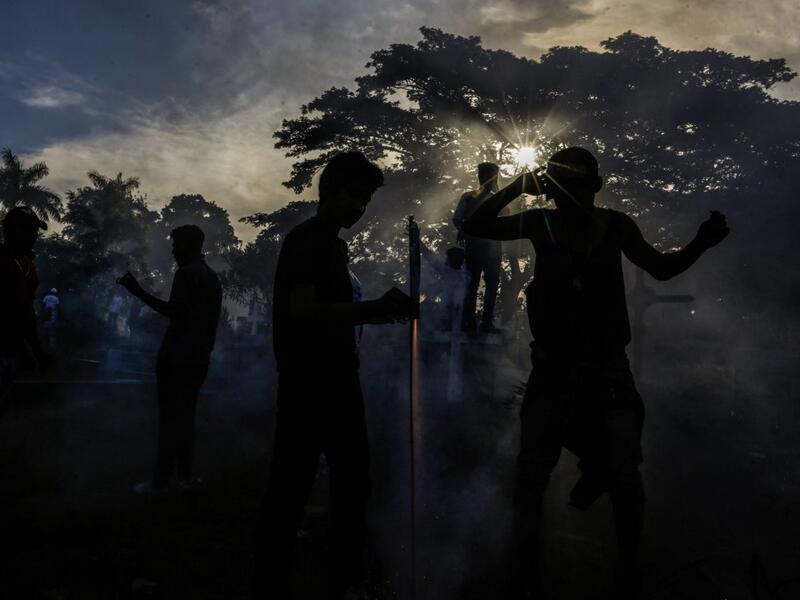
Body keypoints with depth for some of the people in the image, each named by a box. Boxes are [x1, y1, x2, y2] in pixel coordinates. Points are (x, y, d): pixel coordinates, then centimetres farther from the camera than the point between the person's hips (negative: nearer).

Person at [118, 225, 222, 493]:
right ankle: (184, 474, 10)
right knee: (185, 415, 11)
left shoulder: (187, 273, -11)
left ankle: (161, 480, -5)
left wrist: (138, 292, -23)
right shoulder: (212, 276, 17)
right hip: (199, 357, 8)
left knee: (170, 417, -7)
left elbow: (175, 312, -21)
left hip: (177, 355, -8)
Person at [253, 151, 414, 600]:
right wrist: (376, 307, -25)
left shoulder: (335, 244, 16)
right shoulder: (305, 241, -10)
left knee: (354, 484, 16)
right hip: (308, 386, -10)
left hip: (340, 383, 10)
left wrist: (381, 310, 6)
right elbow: (303, 310, -23)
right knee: (291, 490, -3)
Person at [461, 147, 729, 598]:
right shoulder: (541, 224, -9)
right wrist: (516, 187, -26)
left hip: (607, 362, 0)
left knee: (625, 475, 1)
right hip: (554, 363, 0)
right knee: (532, 472, 9)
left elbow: (661, 268, 4)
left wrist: (700, 244, -14)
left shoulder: (616, 226, -7)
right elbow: (475, 227, -13)